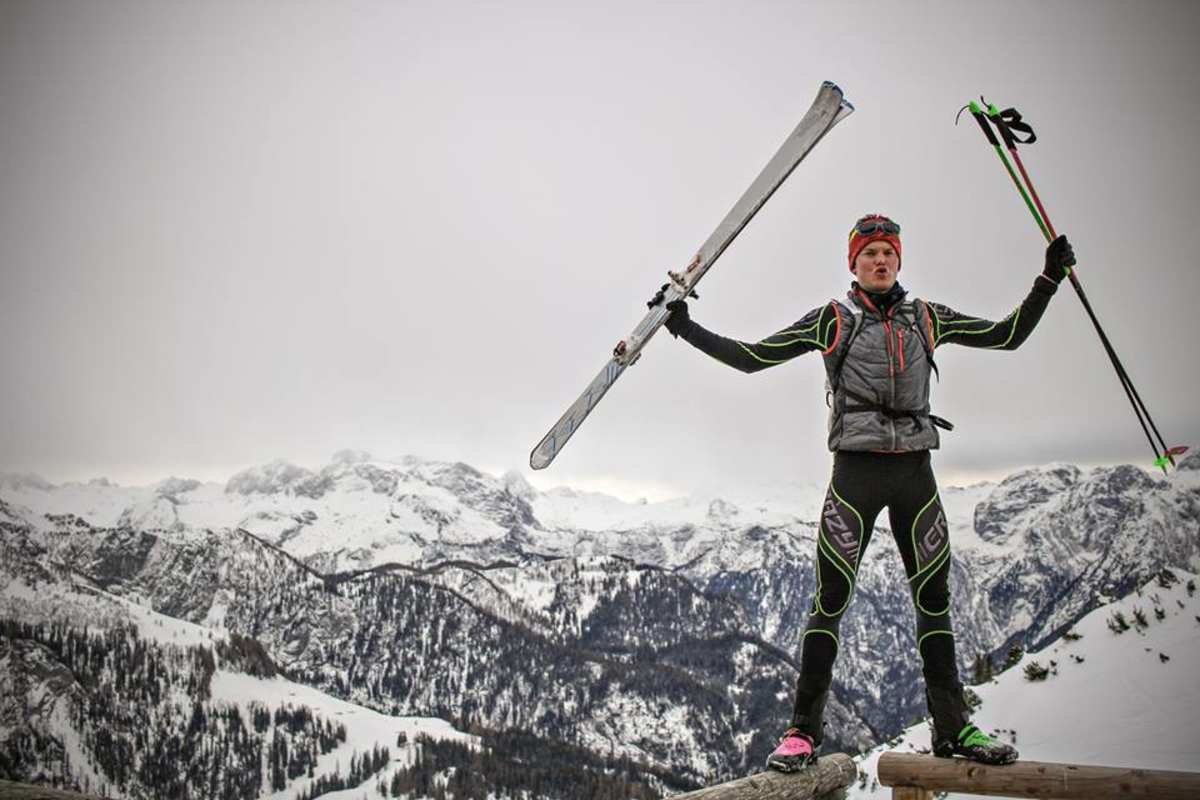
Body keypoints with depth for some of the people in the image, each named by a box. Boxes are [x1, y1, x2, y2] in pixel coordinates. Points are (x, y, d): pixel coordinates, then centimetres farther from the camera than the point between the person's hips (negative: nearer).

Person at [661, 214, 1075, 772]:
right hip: (856, 471, -3)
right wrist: (685, 328, -2)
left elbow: (1008, 335, 18)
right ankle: (804, 730, 2)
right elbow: (752, 357, 4)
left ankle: (952, 727, 19)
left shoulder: (927, 319, 12)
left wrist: (1049, 280, 10)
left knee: (934, 599, 8)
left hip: (914, 472, 4)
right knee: (830, 600, -5)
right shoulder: (833, 321, 4)